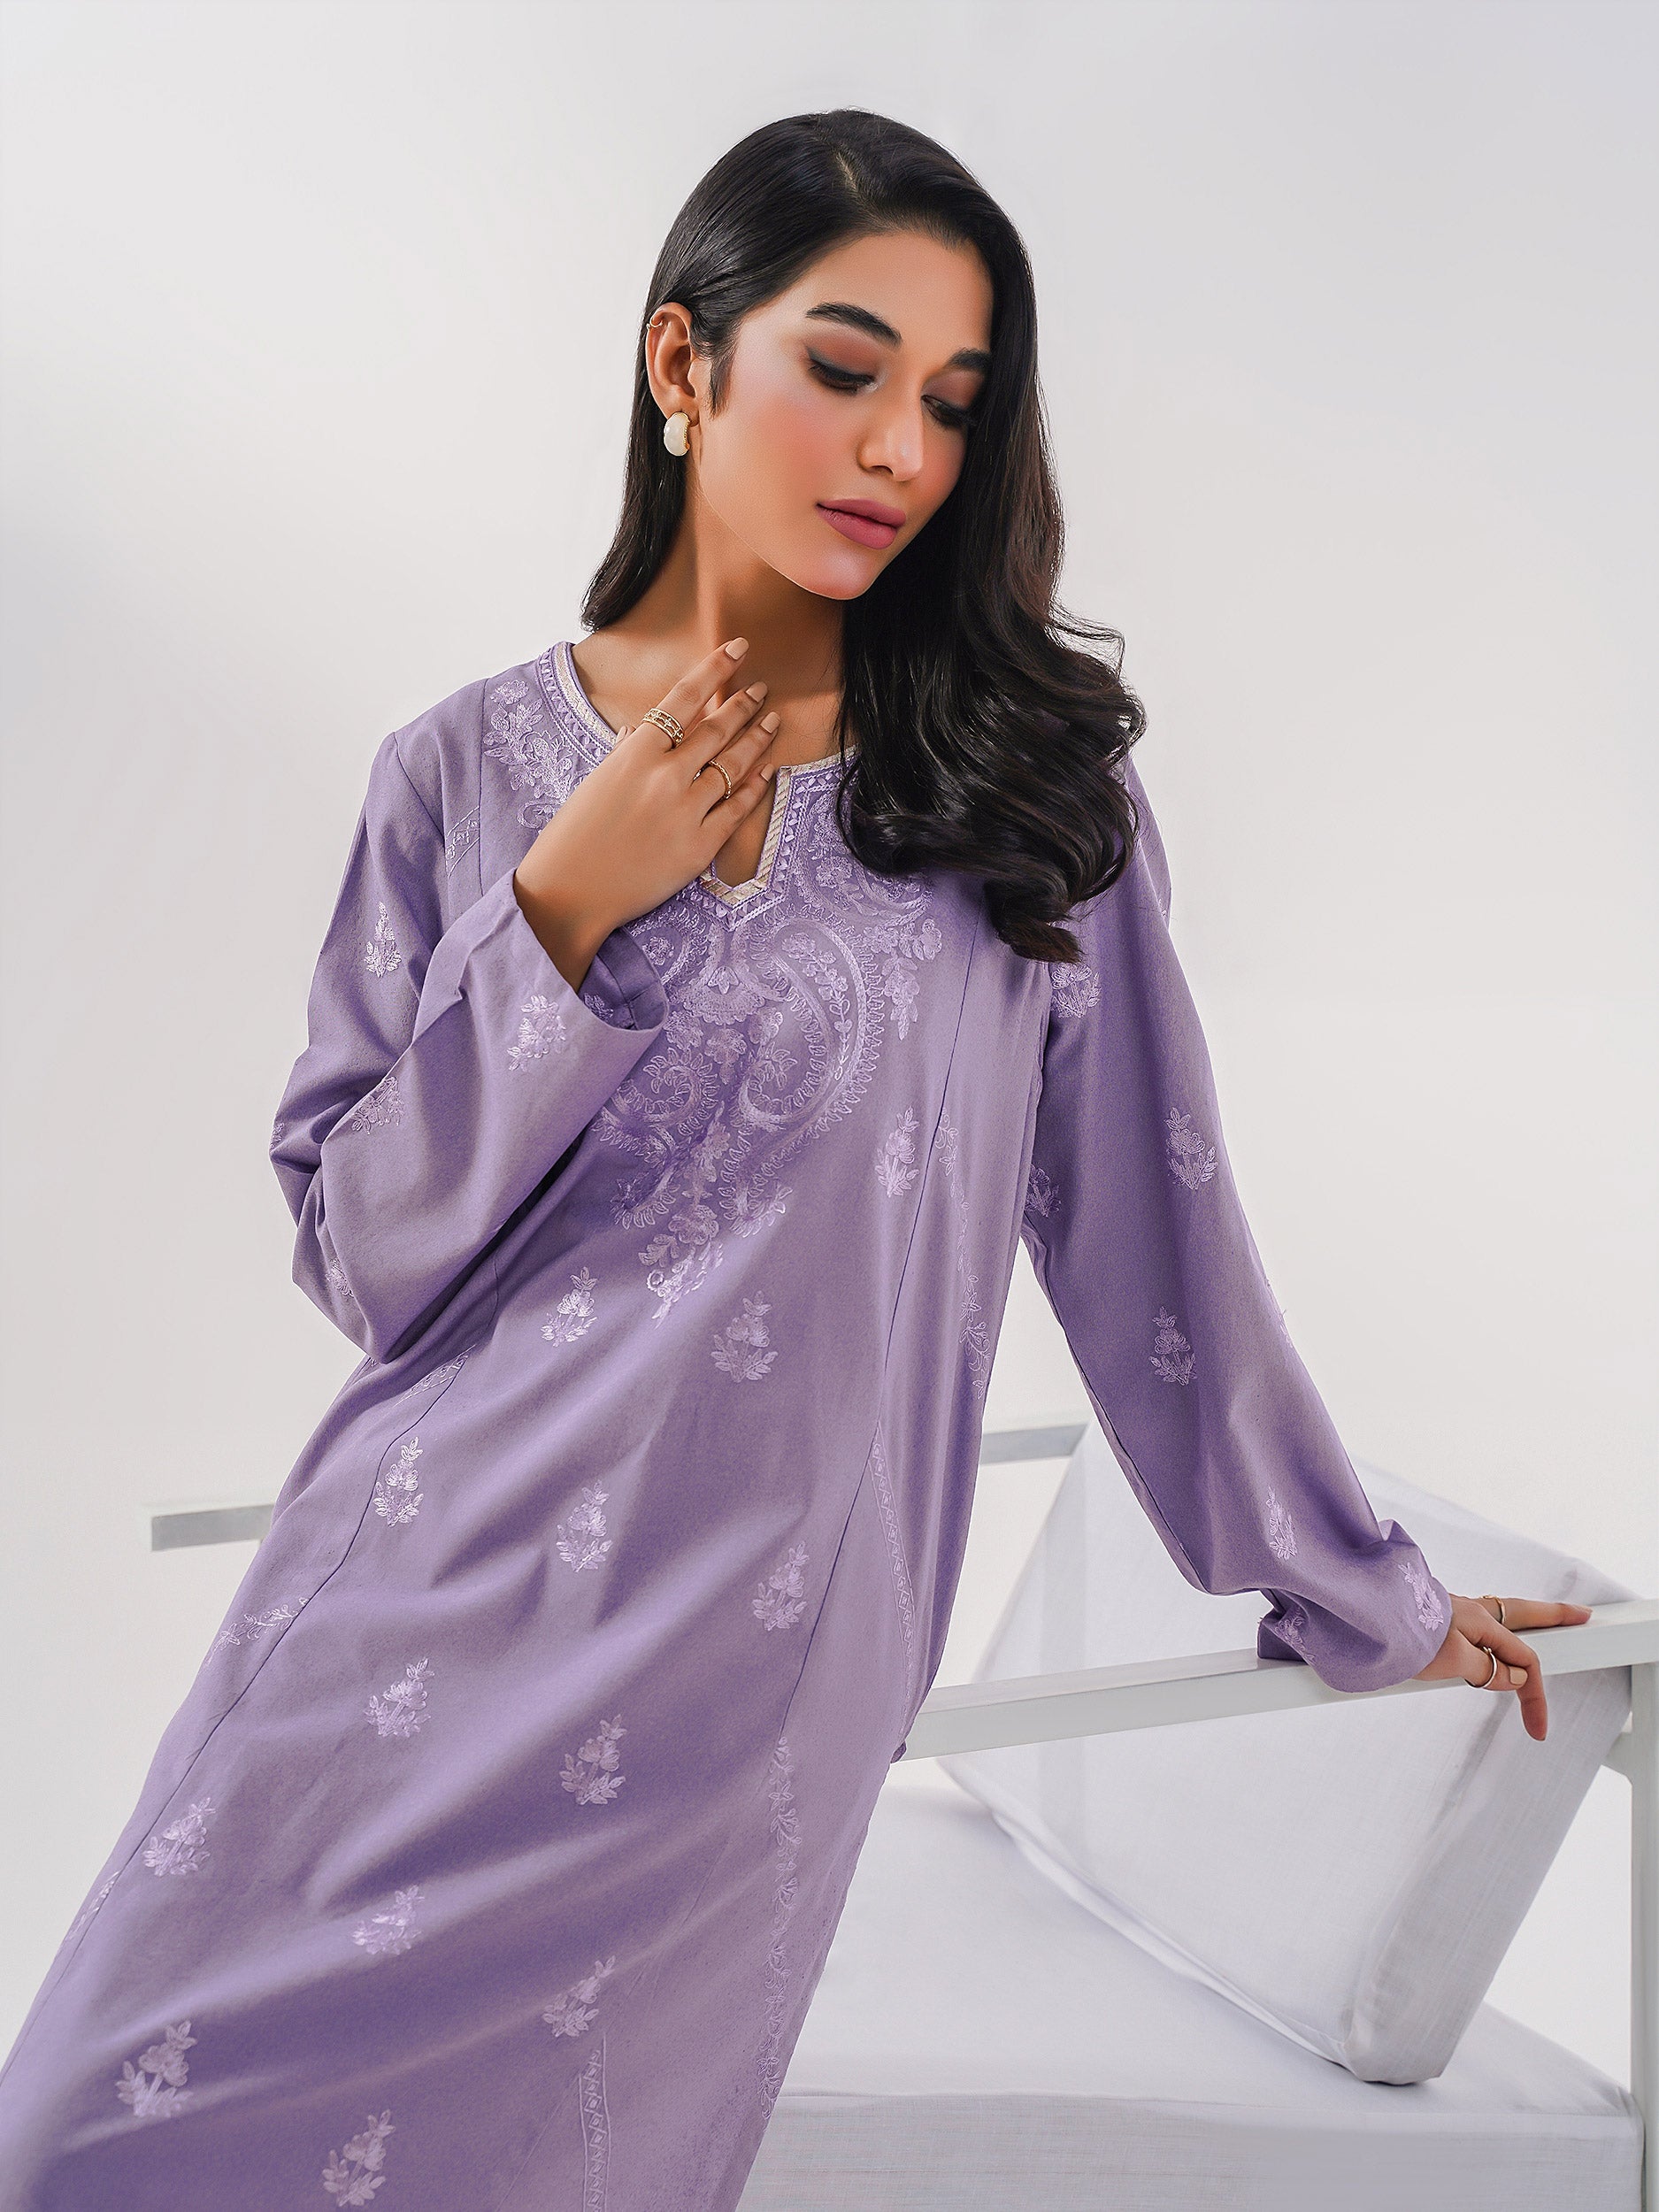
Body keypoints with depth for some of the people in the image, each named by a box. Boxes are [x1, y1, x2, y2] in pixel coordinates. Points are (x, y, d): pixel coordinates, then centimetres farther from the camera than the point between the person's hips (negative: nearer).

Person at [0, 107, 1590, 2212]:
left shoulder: (1026, 777, 2)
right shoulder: (470, 770, 4)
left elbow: (1150, 1227, 6)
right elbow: (368, 1255, 1)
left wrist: (1362, 1597, 11)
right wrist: (563, 917, -11)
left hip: (744, 1677, -1)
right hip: (418, 1618, 2)